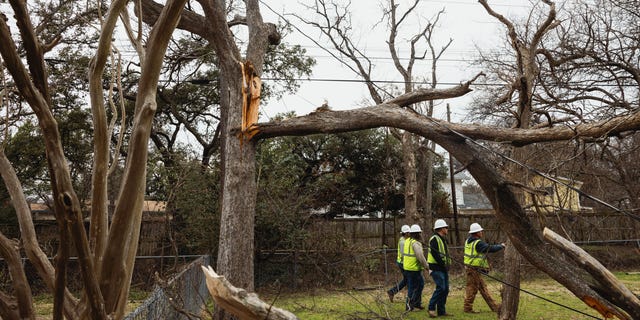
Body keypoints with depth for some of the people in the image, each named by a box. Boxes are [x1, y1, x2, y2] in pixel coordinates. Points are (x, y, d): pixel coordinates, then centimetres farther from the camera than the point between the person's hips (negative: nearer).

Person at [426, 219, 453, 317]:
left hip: (443, 268, 10)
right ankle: (431, 308, -5)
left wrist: (447, 265, 9)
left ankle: (441, 311, 14)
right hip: (436, 268, -10)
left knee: (445, 289, 8)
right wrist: (443, 264, -19)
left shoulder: (442, 239, 19)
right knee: (440, 288, -16)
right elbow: (435, 254, -22)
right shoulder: (434, 239, -13)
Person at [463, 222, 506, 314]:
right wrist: (501, 246, -1)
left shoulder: (468, 240, 9)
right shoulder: (478, 243, -19)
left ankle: (494, 307, 21)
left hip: (469, 267, 10)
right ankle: (467, 308, 7)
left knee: (483, 288, 14)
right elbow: (491, 248, -15)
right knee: (472, 289, -1)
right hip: (474, 269, -10)